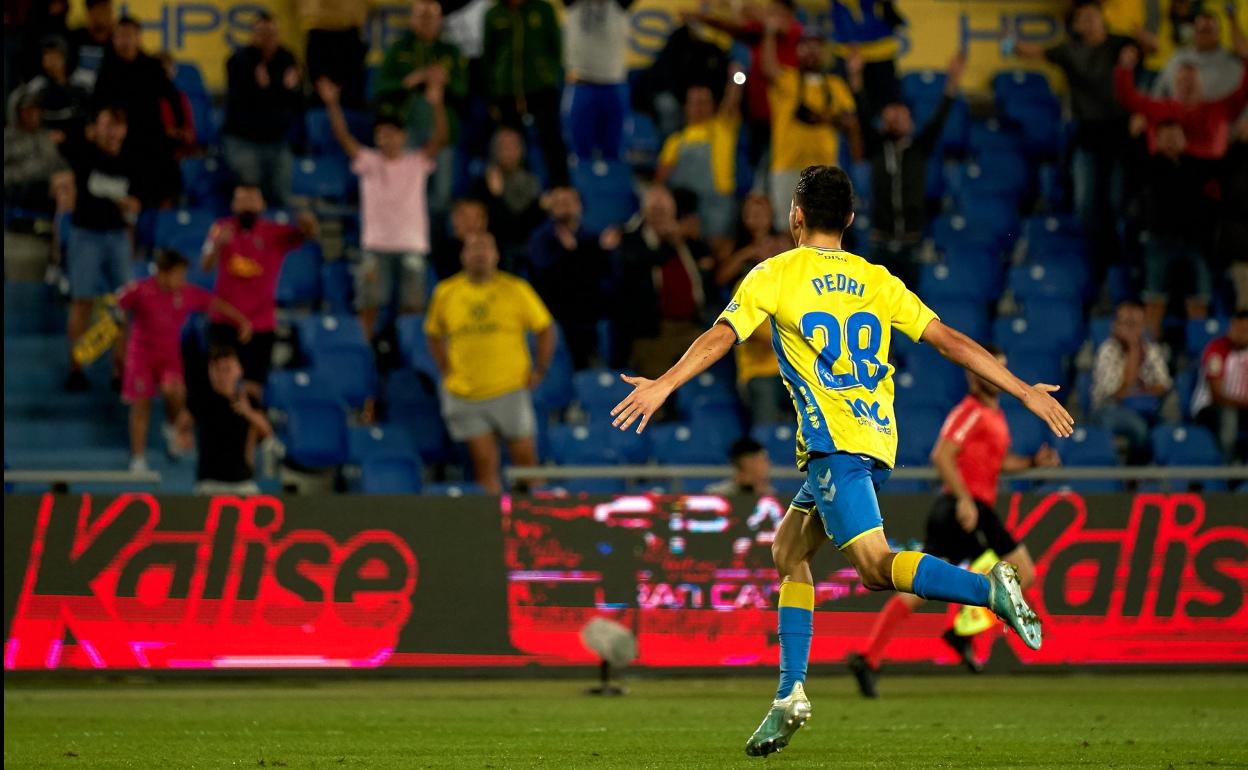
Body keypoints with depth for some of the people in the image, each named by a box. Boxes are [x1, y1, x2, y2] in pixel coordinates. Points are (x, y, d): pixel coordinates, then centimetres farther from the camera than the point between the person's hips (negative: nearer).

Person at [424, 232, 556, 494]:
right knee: (485, 464, -1)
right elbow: (434, 335, 16)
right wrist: (446, 372, 6)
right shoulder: (445, 293, 3)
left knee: (525, 459, 0)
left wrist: (540, 371, -1)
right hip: (465, 392, 1)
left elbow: (545, 329, 5)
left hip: (511, 391, -1)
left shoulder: (516, 290, -2)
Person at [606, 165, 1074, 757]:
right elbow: (951, 341, 10)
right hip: (876, 438, 7)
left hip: (832, 438, -7)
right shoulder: (877, 282, 15)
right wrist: (1026, 392, 12)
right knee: (789, 551, 17)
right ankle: (790, 693, 10)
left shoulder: (775, 276, 3)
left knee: (875, 564, -14)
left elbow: (721, 336, -9)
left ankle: (990, 589, -36)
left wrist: (663, 386, -12)